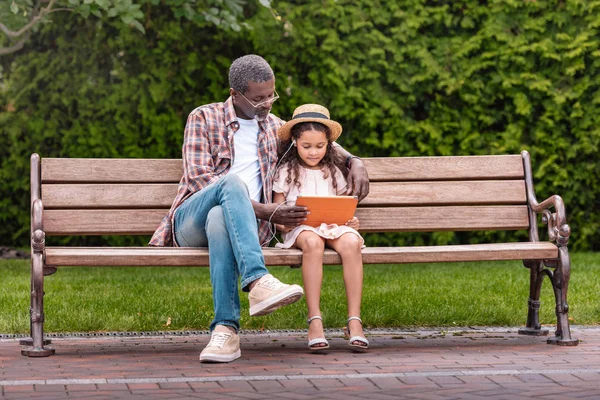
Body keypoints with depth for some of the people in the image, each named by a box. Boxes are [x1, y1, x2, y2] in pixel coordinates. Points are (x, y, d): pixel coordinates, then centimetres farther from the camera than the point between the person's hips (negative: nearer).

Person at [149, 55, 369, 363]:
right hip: (191, 220, -2)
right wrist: (266, 211, -13)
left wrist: (354, 161, 16)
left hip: (239, 223, 2)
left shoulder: (273, 126, 22)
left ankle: (225, 329, -48)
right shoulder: (204, 118, 6)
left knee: (219, 220, -39)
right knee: (231, 182, -37)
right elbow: (198, 177, -6)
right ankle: (258, 281, -52)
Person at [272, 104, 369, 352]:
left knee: (351, 243, -33)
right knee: (312, 243, -39)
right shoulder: (287, 172, 12)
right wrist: (282, 222, -14)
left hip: (333, 226, 2)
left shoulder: (333, 172, 20)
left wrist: (350, 220, -2)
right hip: (300, 227, -2)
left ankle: (354, 320, -34)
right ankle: (315, 321, -40)